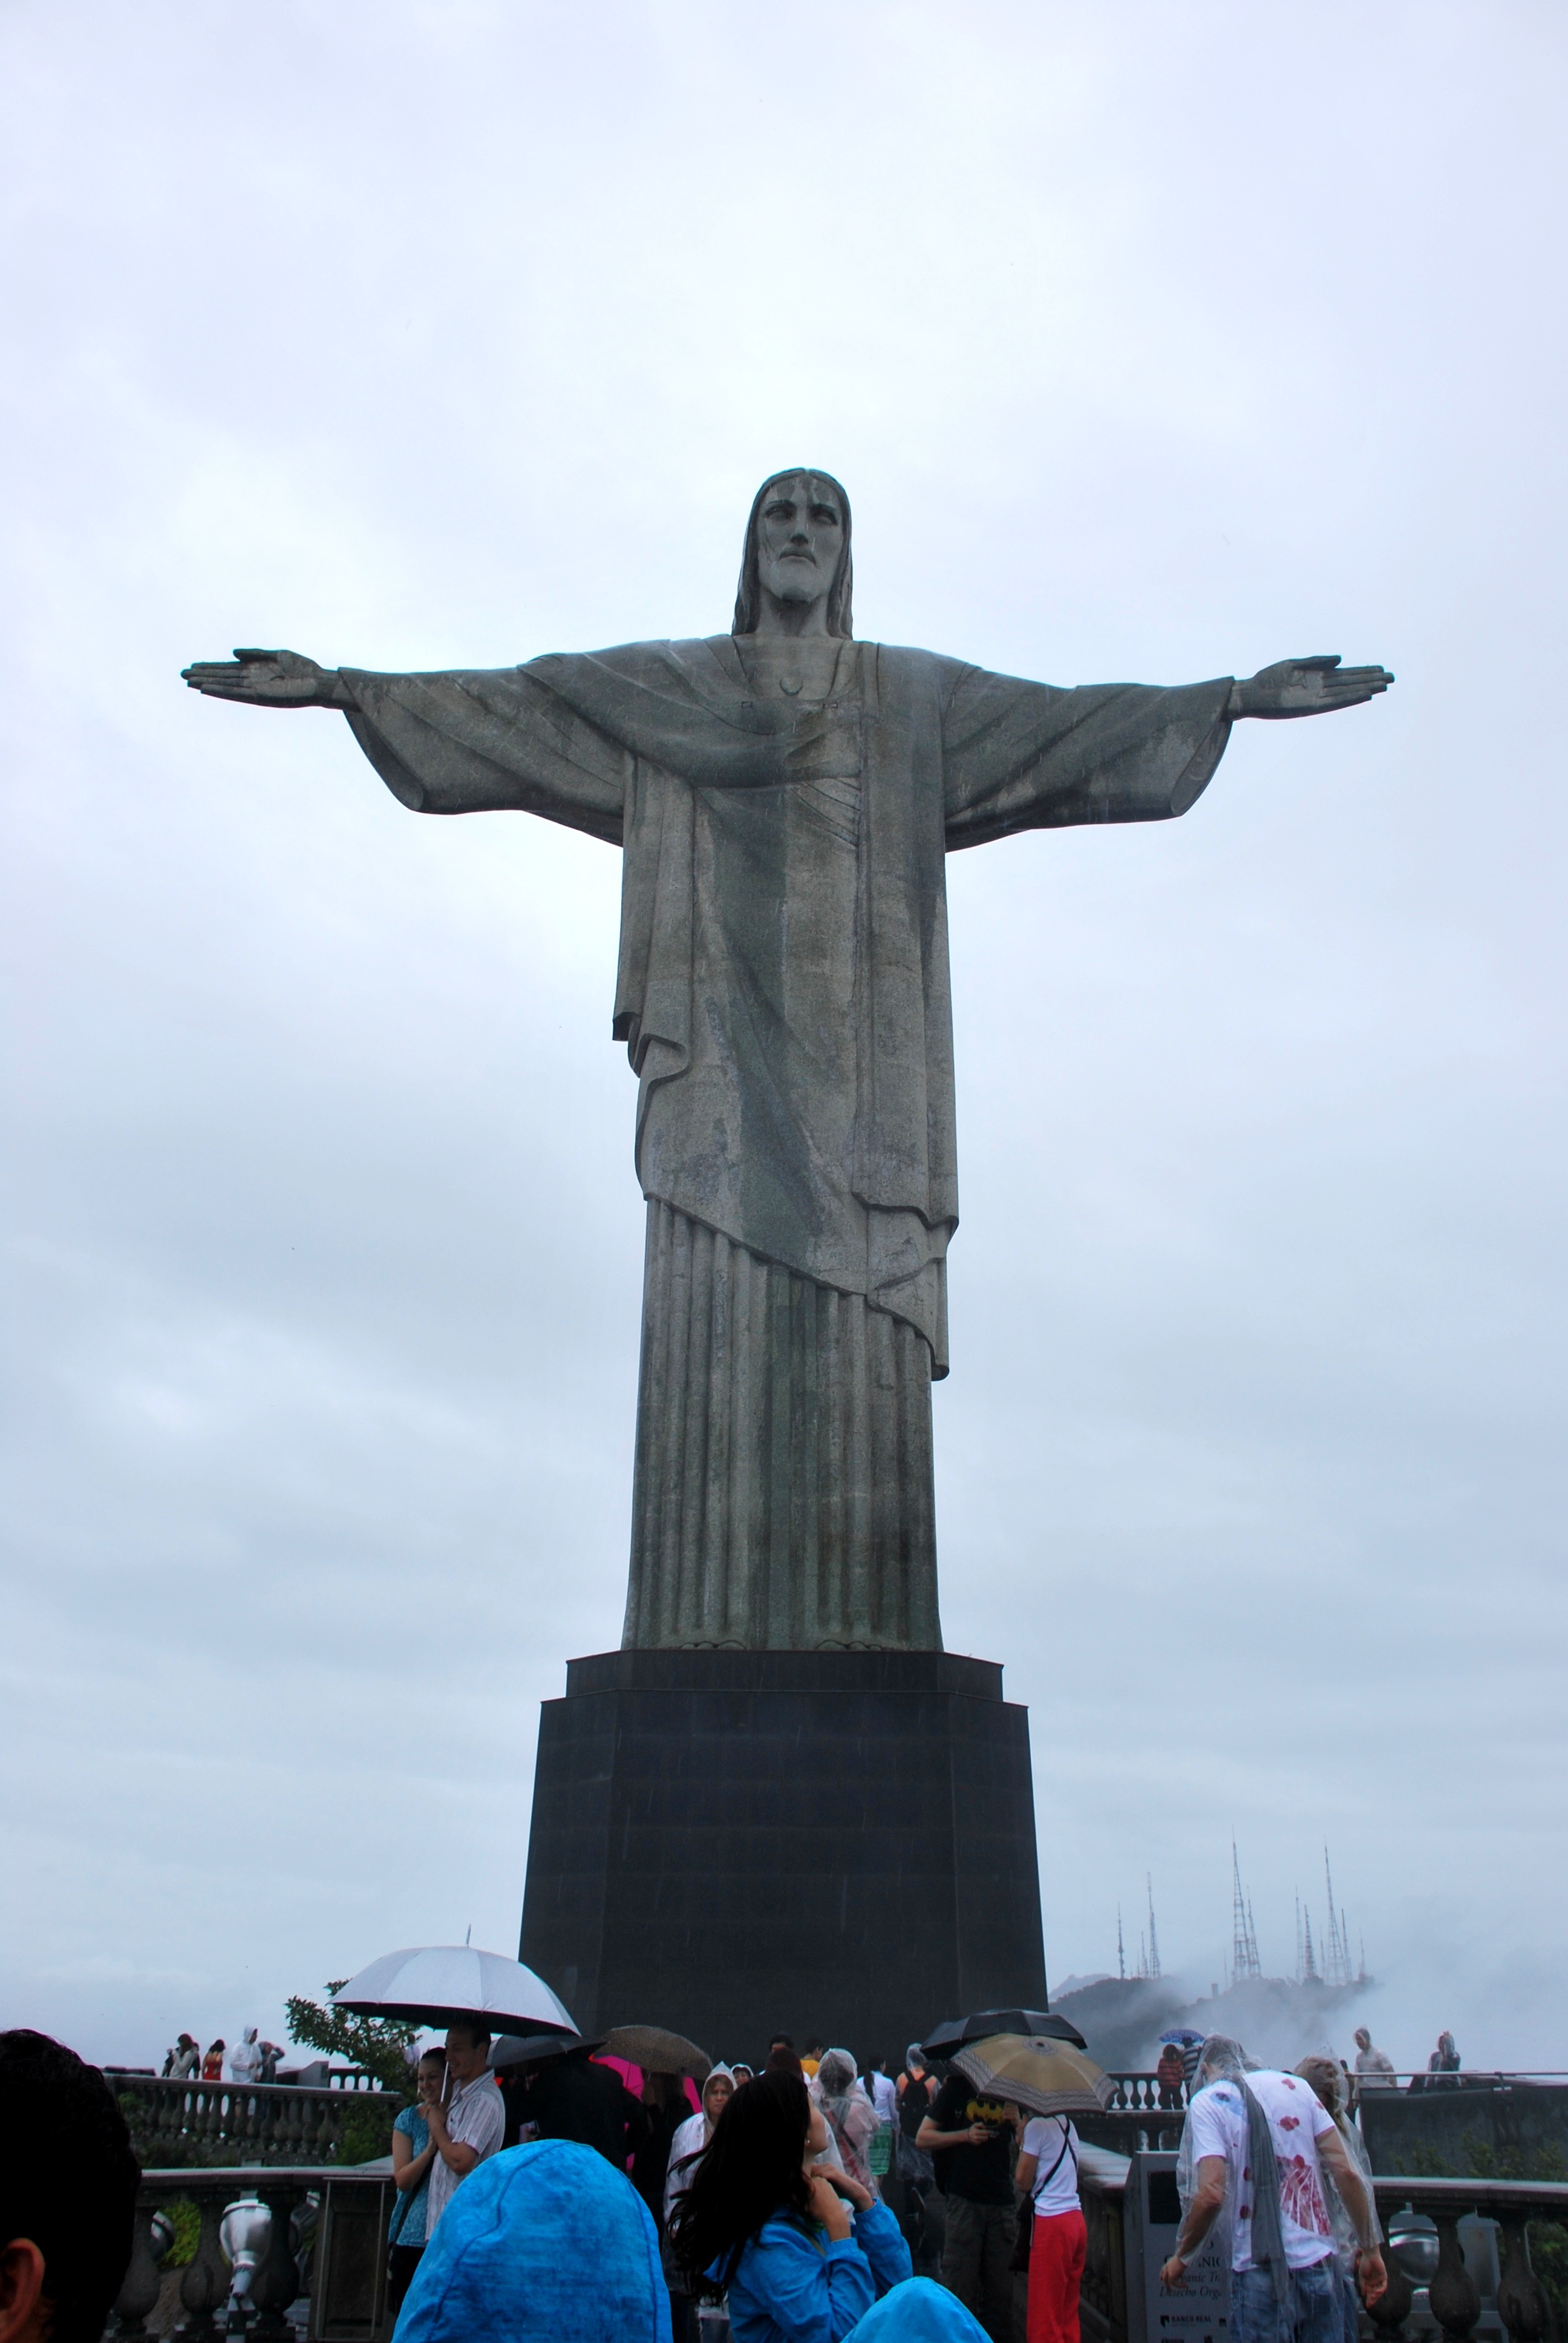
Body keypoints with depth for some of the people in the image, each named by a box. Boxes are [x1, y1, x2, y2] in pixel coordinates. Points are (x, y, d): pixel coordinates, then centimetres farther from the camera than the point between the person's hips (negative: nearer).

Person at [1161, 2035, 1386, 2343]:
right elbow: (1346, 2173, 3)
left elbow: (1211, 2195, -14)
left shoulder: (1207, 2102, -2)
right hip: (1319, 2264, 4)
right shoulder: (1295, 2085, 9)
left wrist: (1180, 2257, 0)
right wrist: (1371, 2251, 11)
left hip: (1261, 2273, -4)